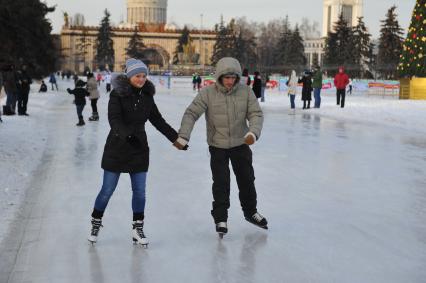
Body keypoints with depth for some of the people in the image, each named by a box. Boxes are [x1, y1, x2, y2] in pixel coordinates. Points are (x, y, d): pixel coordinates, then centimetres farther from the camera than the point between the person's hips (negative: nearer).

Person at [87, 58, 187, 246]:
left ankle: (137, 229, 17)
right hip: (117, 148, -4)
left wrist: (175, 138, 12)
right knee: (107, 190, 5)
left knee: (139, 191, 4)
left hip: (139, 148, 4)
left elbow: (157, 120, 12)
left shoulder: (147, 95, 3)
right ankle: (95, 224, 25)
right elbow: (114, 119, -25)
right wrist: (126, 134, -42)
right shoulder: (117, 94, -13)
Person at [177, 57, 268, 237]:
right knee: (221, 183, 0)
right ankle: (220, 218, 17)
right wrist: (183, 136, -29)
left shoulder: (245, 91, -10)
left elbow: (256, 114, -10)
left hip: (241, 144, 3)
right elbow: (191, 114, -17)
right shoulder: (208, 93, -16)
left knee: (247, 179, 16)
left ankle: (250, 212, 38)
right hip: (218, 146, -2)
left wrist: (253, 132, -28)